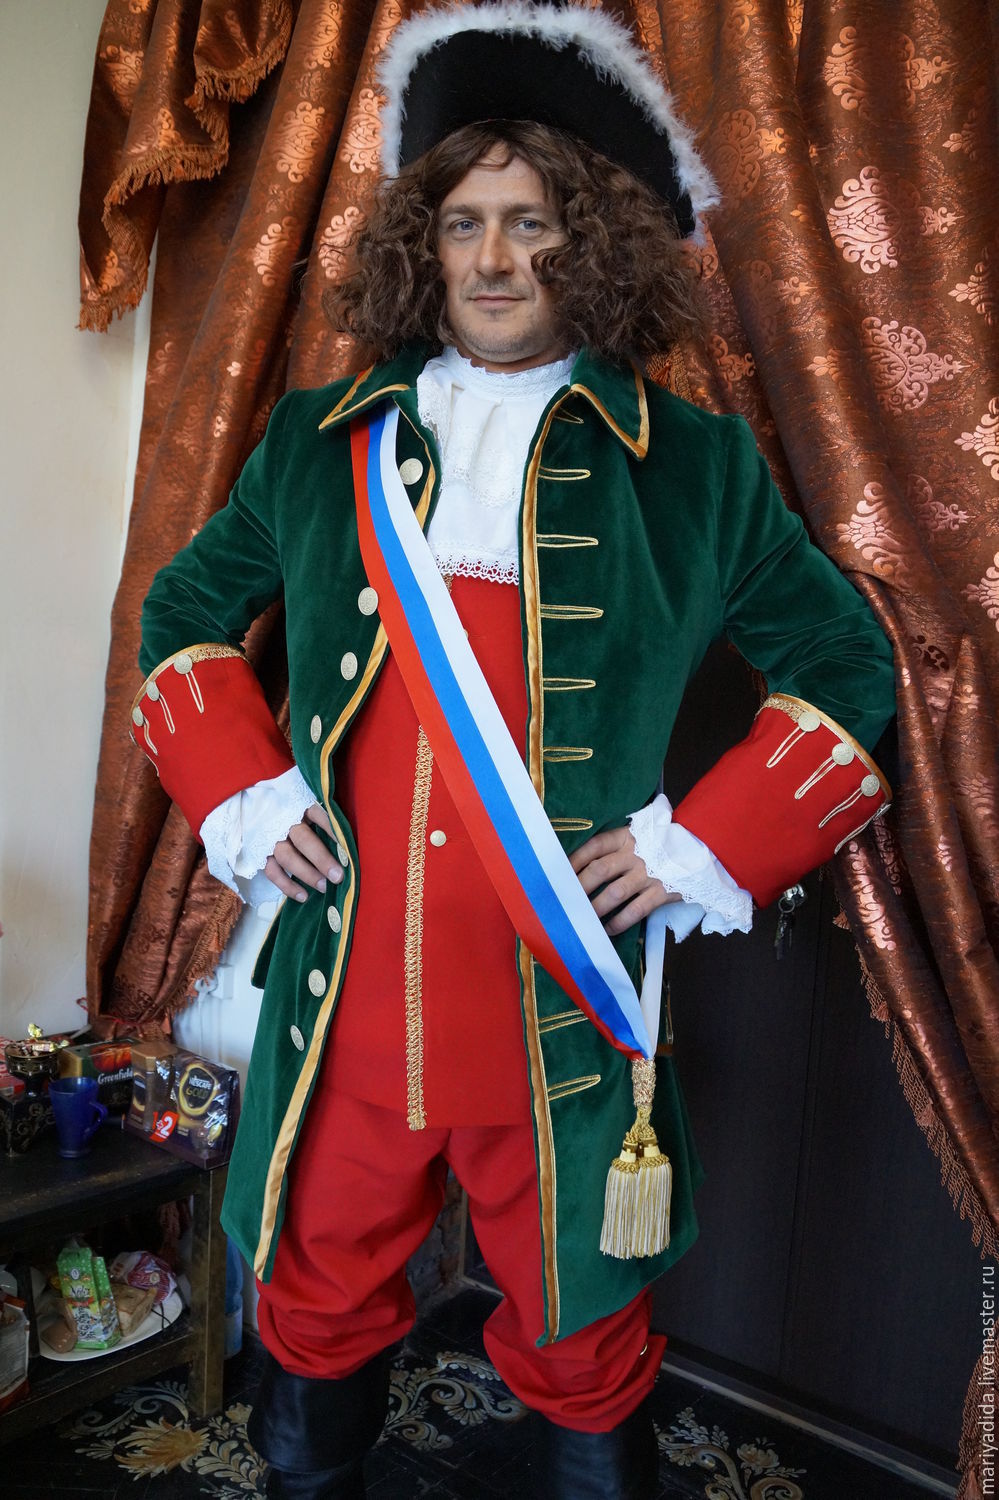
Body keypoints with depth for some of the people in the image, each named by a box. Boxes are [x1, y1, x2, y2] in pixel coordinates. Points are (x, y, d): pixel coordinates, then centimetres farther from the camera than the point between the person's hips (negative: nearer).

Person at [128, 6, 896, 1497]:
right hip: (344, 999, 2)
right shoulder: (320, 446, 5)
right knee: (317, 1307, 22)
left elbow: (850, 667, 6)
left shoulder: (695, 467, 0)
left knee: (580, 1346, 18)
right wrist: (237, 790, 2)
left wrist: (712, 841, -5)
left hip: (566, 1017, -1)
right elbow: (182, 612, 17)